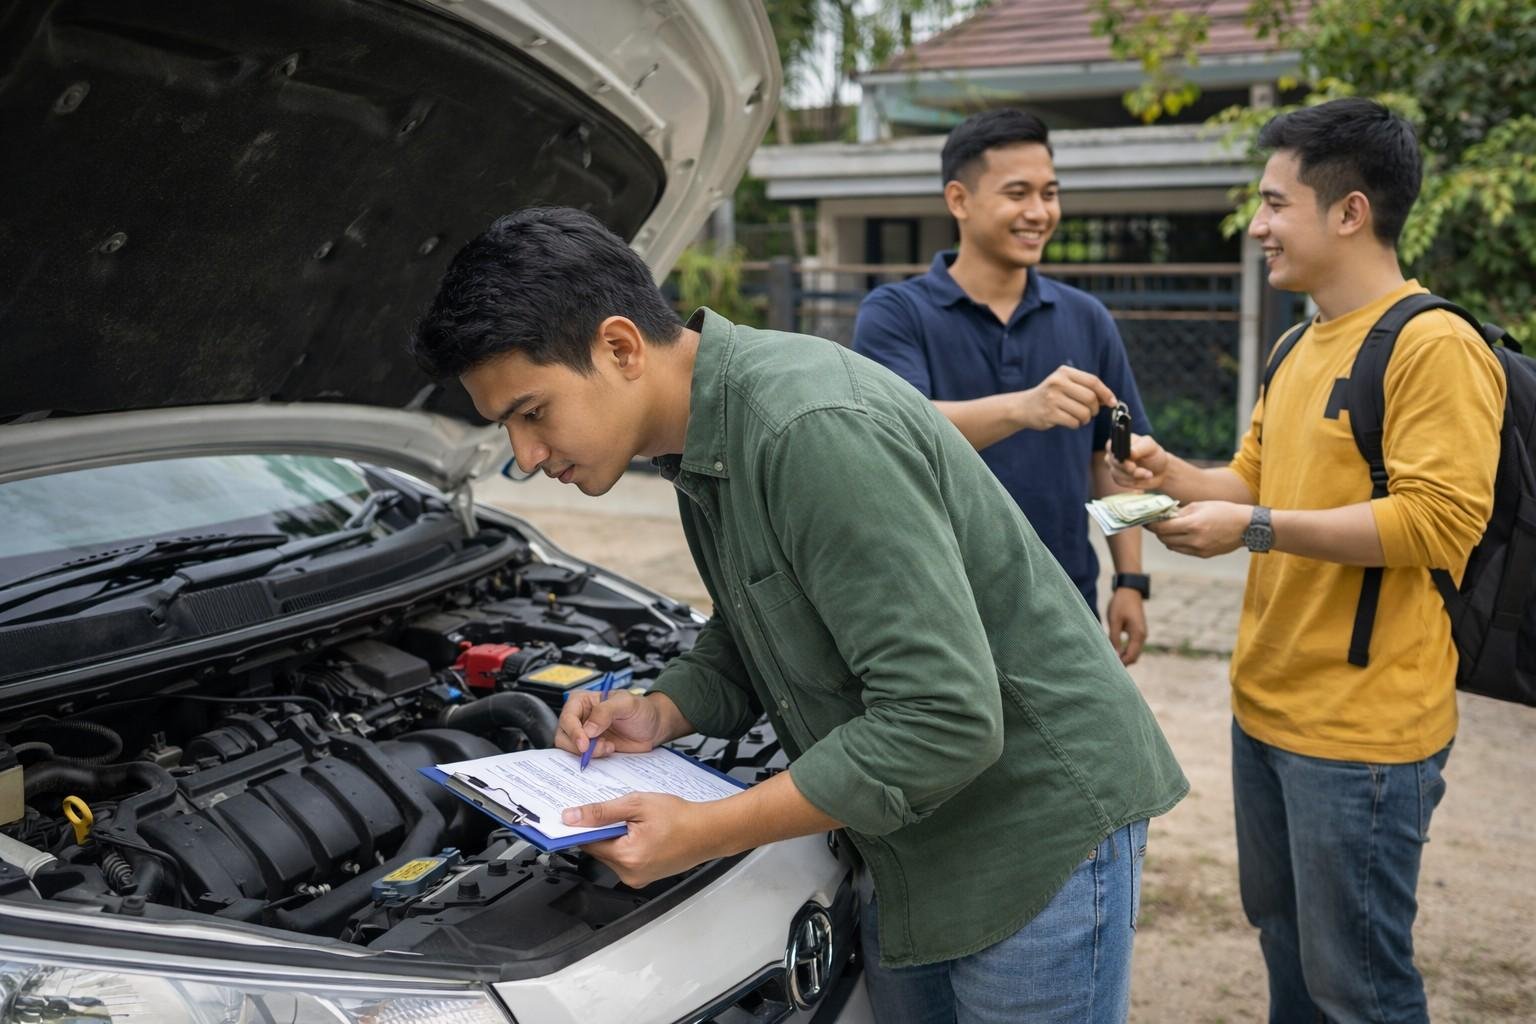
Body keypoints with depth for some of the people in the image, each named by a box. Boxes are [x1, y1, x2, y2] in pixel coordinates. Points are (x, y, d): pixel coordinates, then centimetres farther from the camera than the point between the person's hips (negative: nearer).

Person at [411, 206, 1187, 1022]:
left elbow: (946, 721, -32)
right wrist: (661, 714, -5)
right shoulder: (700, 444, 1)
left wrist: (706, 832, -26)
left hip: (1039, 828, -9)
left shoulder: (817, 431, -30)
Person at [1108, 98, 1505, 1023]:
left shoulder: (1435, 346, -15)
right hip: (1267, 706, 9)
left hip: (1363, 730, -9)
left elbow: (1438, 521, -22)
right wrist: (1174, 477, 0)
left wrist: (1255, 529, -23)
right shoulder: (1303, 348, 13)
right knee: (1286, 950, 23)